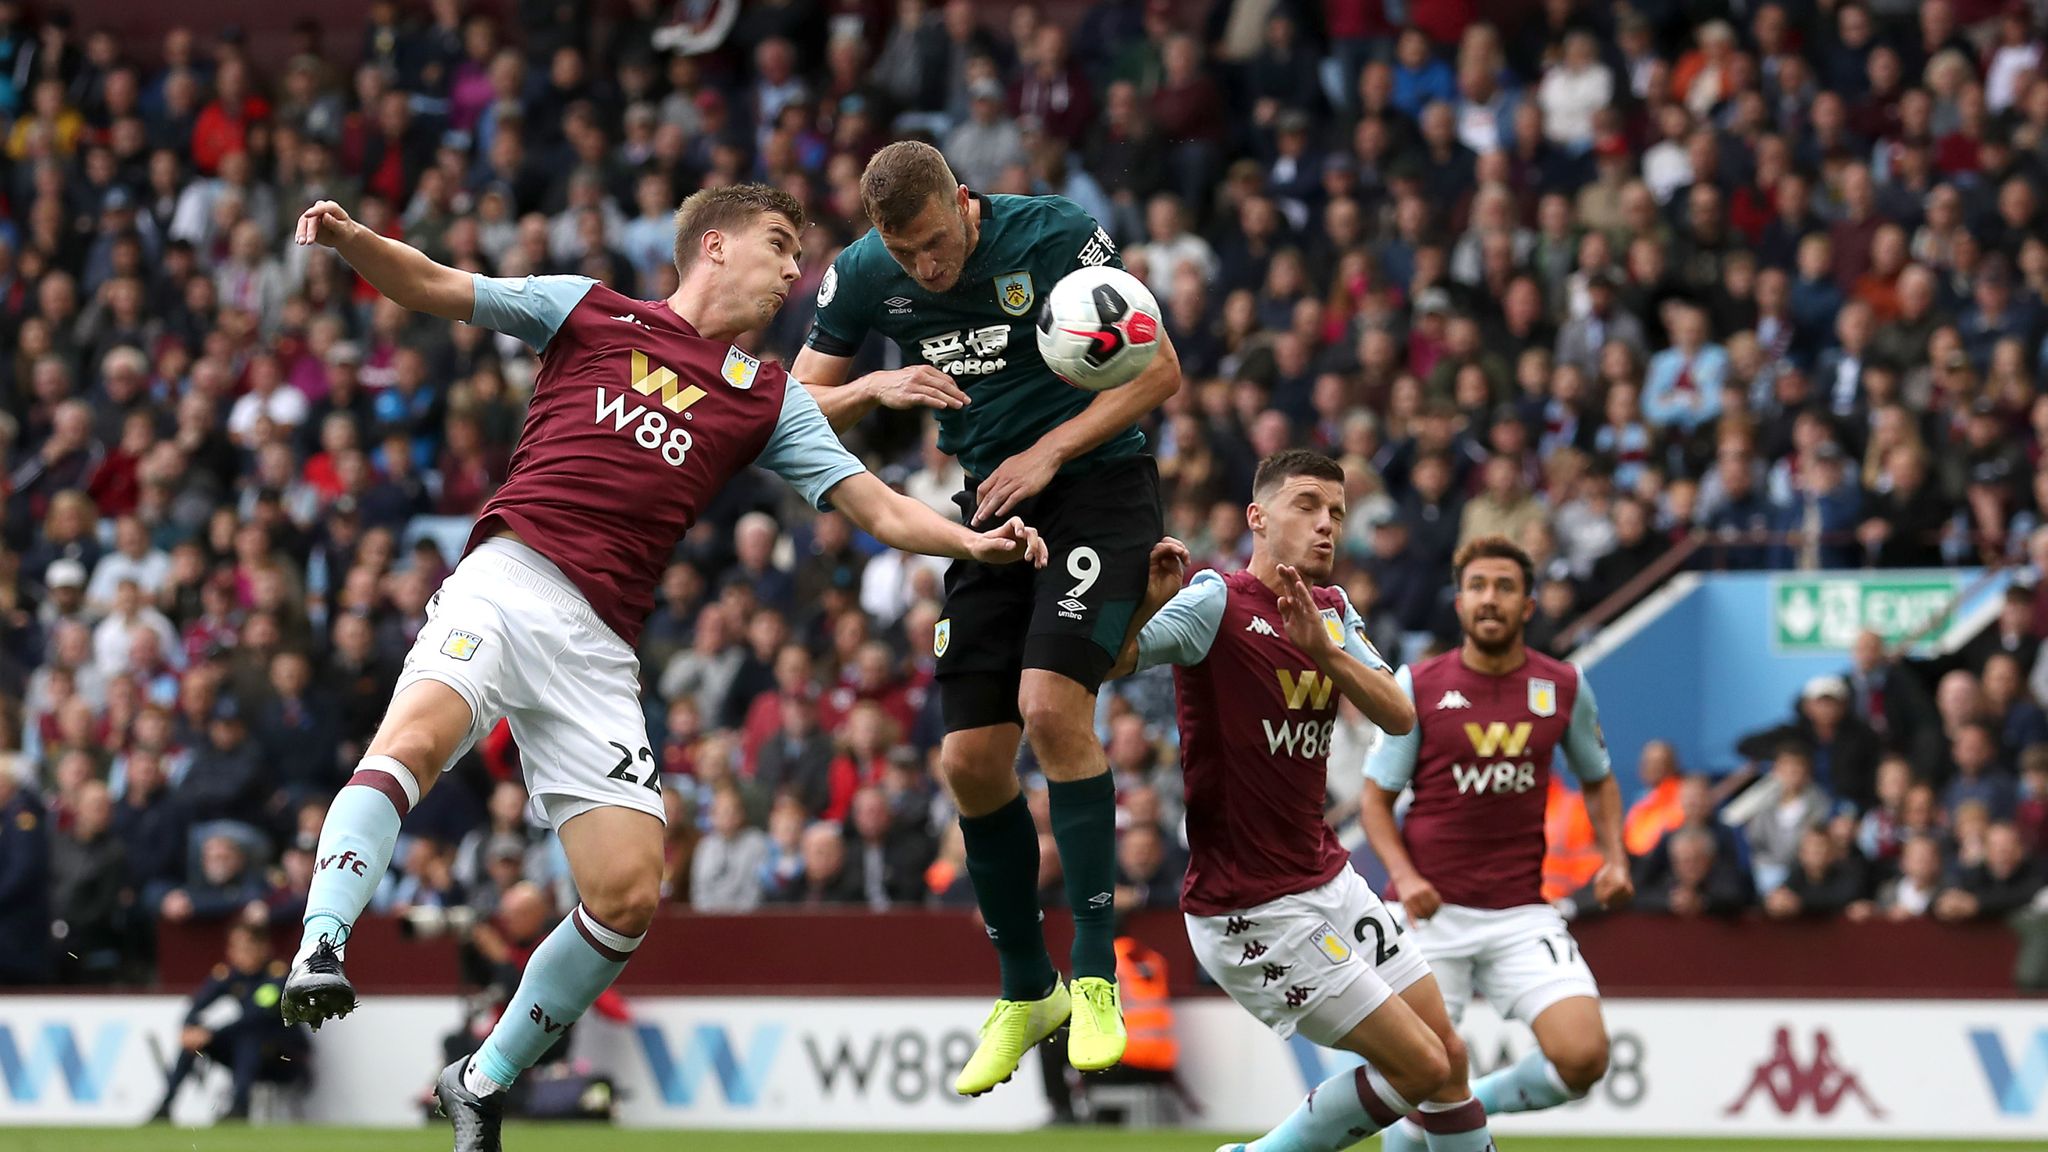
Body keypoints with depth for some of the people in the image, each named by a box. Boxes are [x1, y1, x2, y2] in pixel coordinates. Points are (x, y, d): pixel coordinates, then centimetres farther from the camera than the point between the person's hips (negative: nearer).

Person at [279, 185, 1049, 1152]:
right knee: (420, 731, -35)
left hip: (599, 648, 3)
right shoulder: (589, 311, 15)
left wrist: (972, 542, -3)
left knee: (629, 894, -7)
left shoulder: (769, 398, 22)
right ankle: (319, 949, -45)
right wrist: (350, 239, -8)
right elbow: (427, 286, 13)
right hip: (508, 580, -3)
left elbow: (877, 507, 16)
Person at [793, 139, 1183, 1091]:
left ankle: (1095, 975, -16)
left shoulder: (1056, 235, -16)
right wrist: (877, 388, -16)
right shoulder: (862, 275, -4)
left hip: (1096, 487, -5)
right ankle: (1023, 993, 18)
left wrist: (1050, 452, -17)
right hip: (991, 507, 5)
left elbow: (1160, 372, -9)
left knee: (1050, 702, -25)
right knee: (969, 762, -1)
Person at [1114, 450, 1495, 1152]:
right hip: (1252, 910, -8)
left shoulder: (1332, 611, 9)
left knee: (1450, 1057, 8)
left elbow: (1398, 716, -3)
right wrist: (1147, 604, -45)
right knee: (1420, 1065, -10)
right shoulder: (1217, 604, -15)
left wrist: (1322, 647, -19)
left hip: (1327, 878, 8)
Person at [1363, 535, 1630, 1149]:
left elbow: (1598, 779, 20)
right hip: (1433, 914, -2)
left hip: (1523, 915, 2)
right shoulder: (1418, 686, -3)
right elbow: (1376, 797, 2)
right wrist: (1404, 875, -14)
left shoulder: (1564, 687, 3)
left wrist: (1614, 858, 3)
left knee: (1583, 1058, -16)